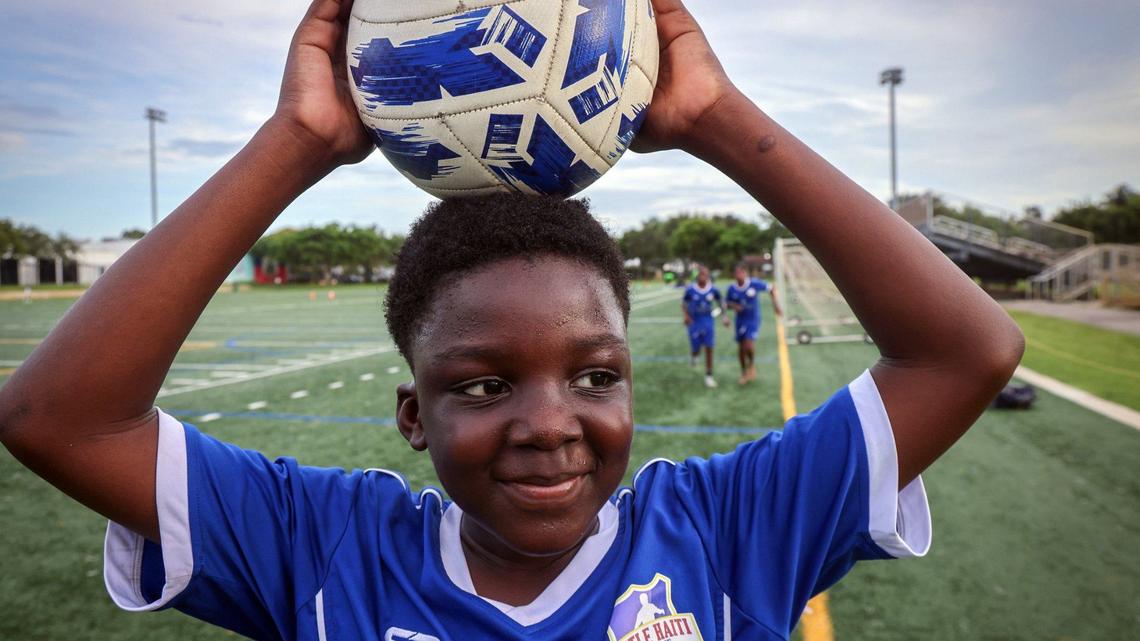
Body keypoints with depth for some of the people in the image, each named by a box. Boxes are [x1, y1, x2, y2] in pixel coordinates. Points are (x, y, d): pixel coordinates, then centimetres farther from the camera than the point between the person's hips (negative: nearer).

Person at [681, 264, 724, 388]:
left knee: (709, 349, -4)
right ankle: (693, 355, 45)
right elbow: (683, 304, -1)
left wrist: (725, 316, -6)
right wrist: (686, 316, -18)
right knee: (696, 350, 6)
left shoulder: (713, 289, -8)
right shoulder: (690, 289, -12)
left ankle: (708, 376, 7)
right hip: (694, 322, -1)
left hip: (708, 322, 1)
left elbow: (721, 303, 7)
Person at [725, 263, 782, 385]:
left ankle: (752, 365, 13)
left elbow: (771, 289, -2)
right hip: (740, 320, 3)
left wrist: (775, 303, -7)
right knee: (741, 348, 8)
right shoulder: (731, 288, -8)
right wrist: (733, 306, -16)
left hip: (753, 320, -3)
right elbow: (727, 303, 6)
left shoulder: (755, 284, -16)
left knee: (749, 345, -19)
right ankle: (744, 373, 28)